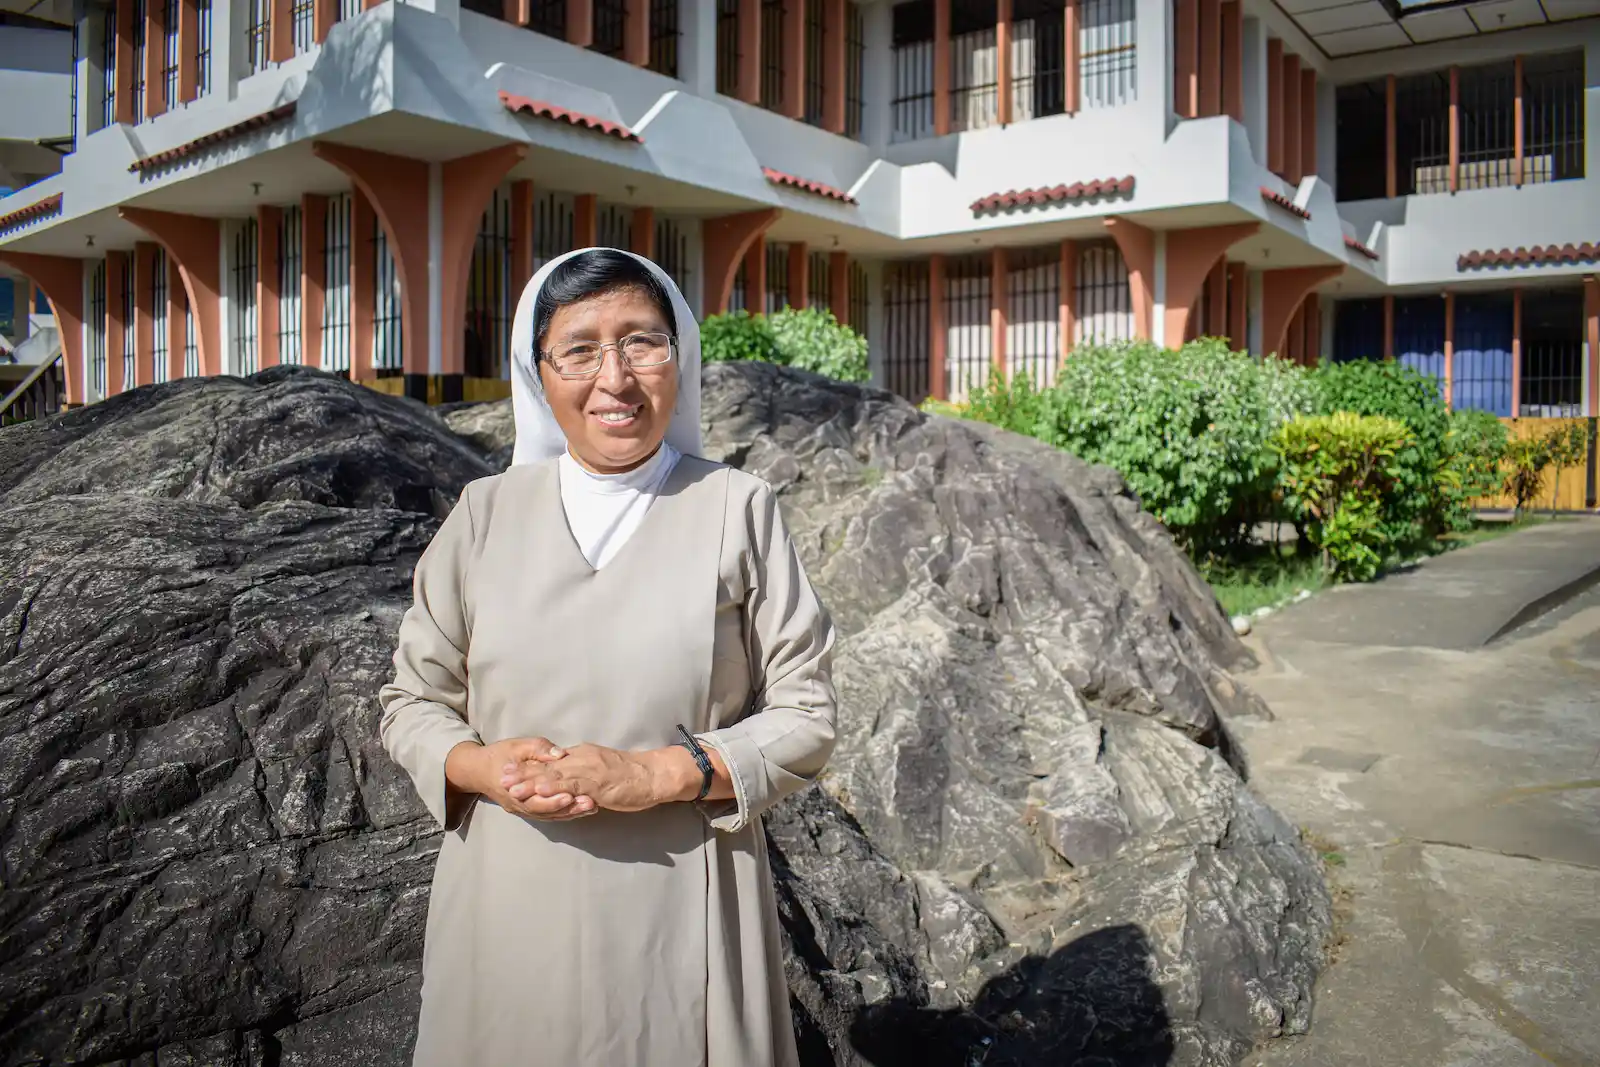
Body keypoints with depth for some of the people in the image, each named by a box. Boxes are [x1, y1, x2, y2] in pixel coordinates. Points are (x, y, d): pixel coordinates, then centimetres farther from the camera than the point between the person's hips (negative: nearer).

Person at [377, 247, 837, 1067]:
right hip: (509, 911, 2)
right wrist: (485, 767, -12)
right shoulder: (486, 513, 1)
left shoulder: (738, 510, -5)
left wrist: (652, 775, -17)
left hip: (677, 915, -1)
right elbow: (412, 701, 7)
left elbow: (803, 716, -4)